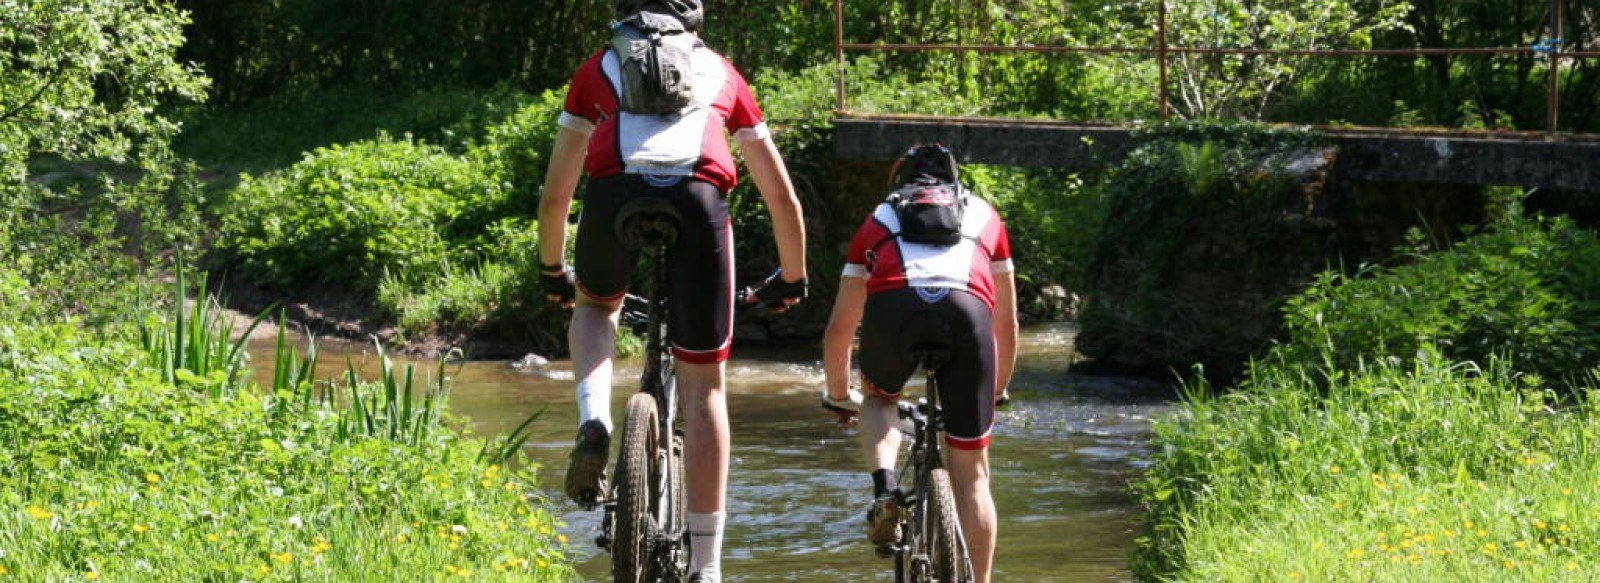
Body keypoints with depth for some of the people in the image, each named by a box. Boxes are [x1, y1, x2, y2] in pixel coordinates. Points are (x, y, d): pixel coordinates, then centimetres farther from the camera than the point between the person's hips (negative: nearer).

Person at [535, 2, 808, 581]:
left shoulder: (600, 68, 30)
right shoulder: (721, 74, 32)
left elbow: (555, 195, 32)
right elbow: (782, 196, 34)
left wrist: (552, 270, 48)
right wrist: (792, 278, 49)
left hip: (616, 190, 0)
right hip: (699, 196, 0)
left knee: (595, 304, 34)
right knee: (703, 385, 10)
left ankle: (593, 424, 7)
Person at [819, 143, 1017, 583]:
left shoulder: (880, 218, 35)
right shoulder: (984, 216, 37)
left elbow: (839, 329, 39)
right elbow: (1007, 323, 42)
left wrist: (839, 397, 54)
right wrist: (997, 390, 58)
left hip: (894, 303, 0)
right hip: (967, 308, 0)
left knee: (879, 397, 33)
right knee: (970, 472, 11)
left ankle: (884, 487, 7)